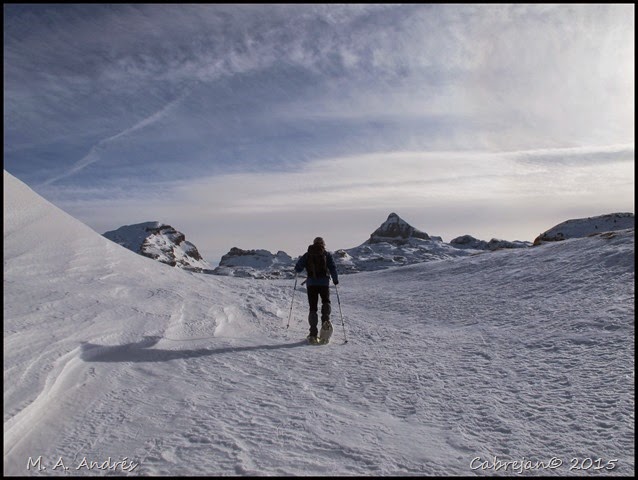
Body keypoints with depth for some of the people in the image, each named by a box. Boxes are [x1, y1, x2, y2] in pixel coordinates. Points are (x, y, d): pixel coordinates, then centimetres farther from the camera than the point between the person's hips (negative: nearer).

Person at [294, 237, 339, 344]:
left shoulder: (307, 255, 8)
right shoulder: (327, 254, 5)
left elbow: (298, 269, 7)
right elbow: (333, 268, -3)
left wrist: (301, 260, 28)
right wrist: (336, 280, 10)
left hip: (311, 283, 1)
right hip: (324, 283, -1)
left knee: (312, 307, 7)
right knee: (326, 302, 19)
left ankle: (313, 334, -1)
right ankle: (326, 321, -12)